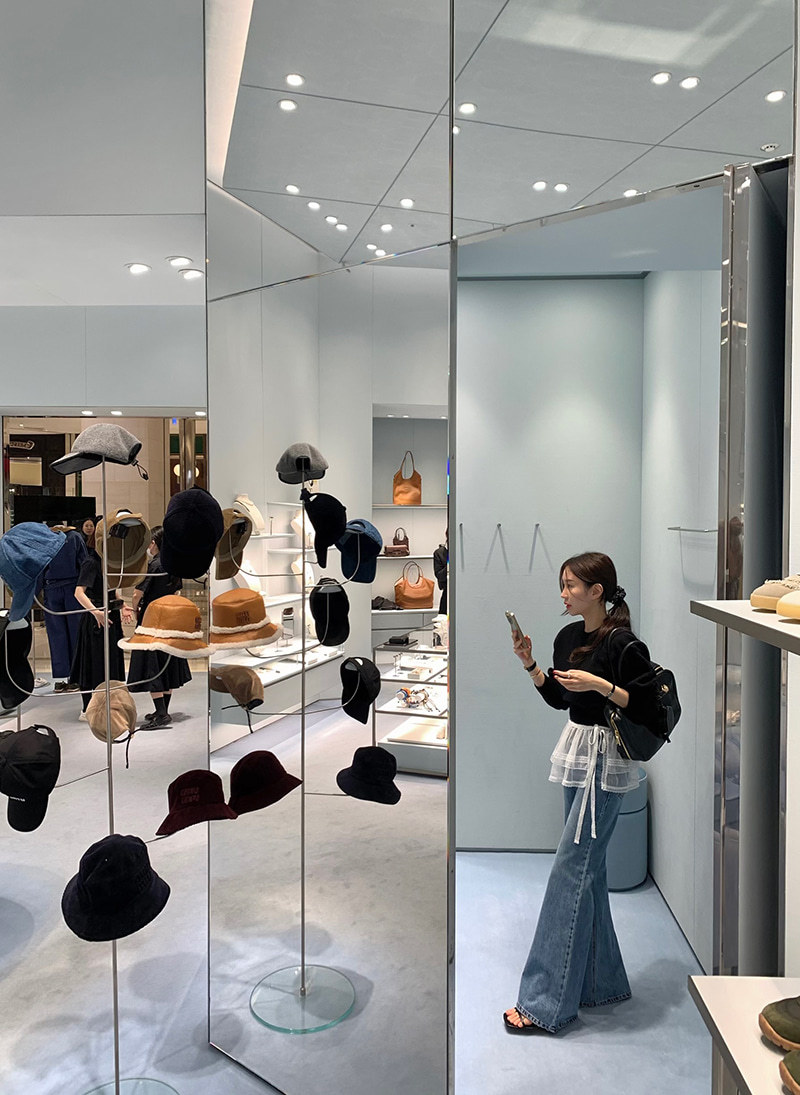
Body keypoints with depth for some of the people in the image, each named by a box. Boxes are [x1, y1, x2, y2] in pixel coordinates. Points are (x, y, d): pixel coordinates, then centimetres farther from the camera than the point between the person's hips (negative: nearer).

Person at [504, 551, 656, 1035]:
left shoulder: (622, 642, -15)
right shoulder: (569, 637, 9)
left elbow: (647, 705, -15)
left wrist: (601, 685, -24)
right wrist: (530, 664, 4)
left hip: (607, 760, -9)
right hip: (576, 750, 9)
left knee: (571, 870, -8)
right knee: (588, 869, 15)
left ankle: (546, 1001, -1)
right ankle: (602, 982, 29)